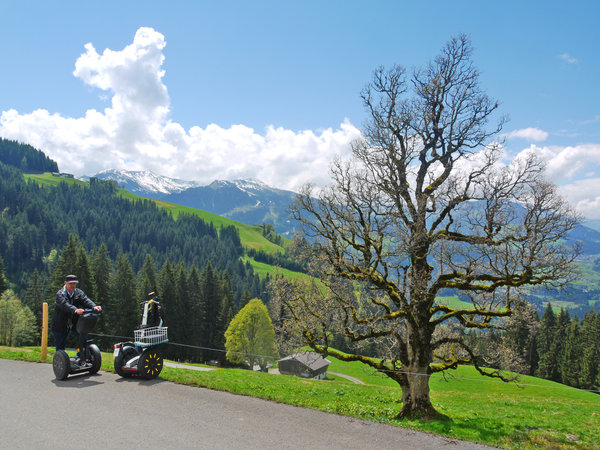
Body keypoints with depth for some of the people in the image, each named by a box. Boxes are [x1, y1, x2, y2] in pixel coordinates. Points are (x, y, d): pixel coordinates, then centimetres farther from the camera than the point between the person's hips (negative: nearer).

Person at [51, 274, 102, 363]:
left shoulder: (79, 292, -1)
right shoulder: (60, 294, -15)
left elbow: (86, 300, -19)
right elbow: (65, 305, -34)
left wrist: (94, 306, -41)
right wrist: (75, 310, -54)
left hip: (75, 322, 3)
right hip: (61, 324, -3)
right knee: (60, 347, 4)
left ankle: (83, 359, -3)